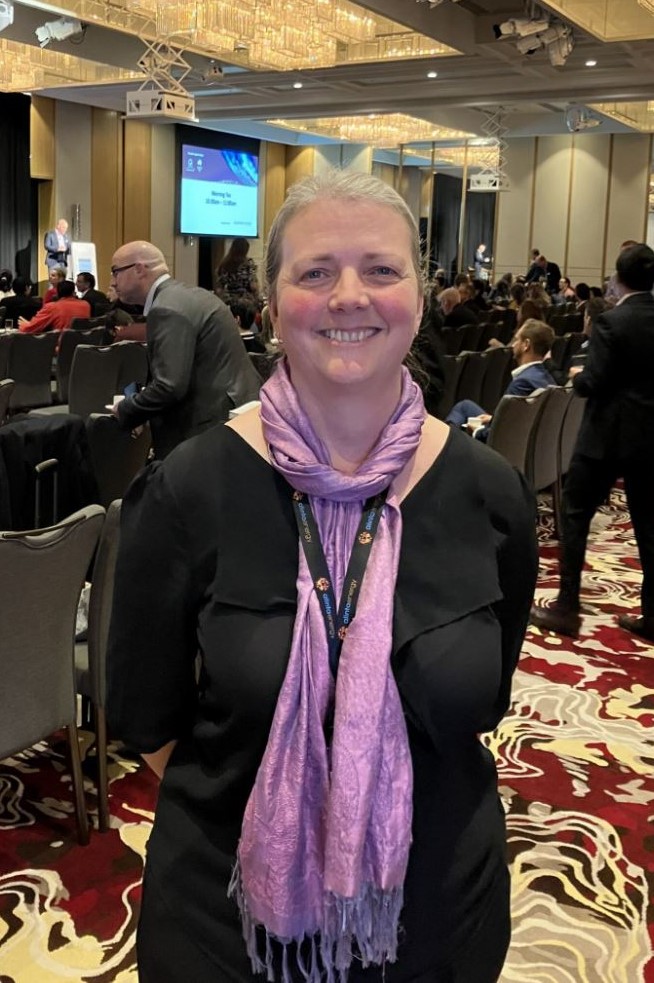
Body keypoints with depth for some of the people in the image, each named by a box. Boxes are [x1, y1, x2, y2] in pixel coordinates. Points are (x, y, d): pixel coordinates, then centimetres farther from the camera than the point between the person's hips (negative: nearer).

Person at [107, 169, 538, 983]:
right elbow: (145, 714, -6)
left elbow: (482, 703, 4)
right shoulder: (187, 491, -16)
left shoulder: (487, 495, -9)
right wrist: (251, 803, -3)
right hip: (229, 914, -1)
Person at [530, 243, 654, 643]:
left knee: (575, 513, 5)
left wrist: (577, 375, 3)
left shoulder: (611, 322, -14)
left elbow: (595, 382, -17)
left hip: (607, 434, -6)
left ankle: (567, 607, 6)